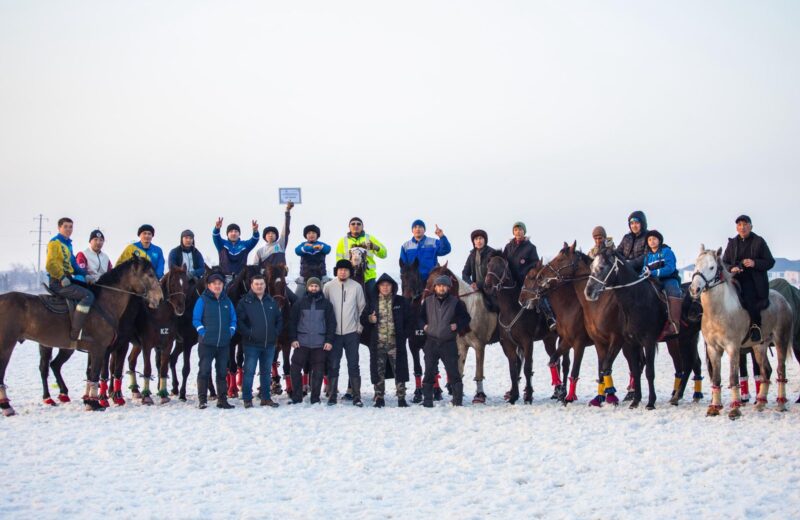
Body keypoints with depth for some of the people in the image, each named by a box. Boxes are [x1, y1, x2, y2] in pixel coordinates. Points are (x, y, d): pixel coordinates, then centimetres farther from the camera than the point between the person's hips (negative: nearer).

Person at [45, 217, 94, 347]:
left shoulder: (68, 244, 20)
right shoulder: (55, 242, -7)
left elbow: (73, 264, 23)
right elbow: (50, 264, -17)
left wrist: (85, 274, 8)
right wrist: (62, 278, -19)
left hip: (67, 279, 10)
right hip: (58, 282, -10)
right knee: (88, 295, -24)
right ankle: (75, 334, -33)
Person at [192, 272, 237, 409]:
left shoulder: (227, 301, 10)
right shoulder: (203, 300, -2)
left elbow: (233, 320, 15)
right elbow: (196, 320, -5)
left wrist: (231, 332, 0)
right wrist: (203, 332, -13)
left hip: (224, 344, 4)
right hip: (206, 343, -4)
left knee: (222, 372, 9)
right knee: (204, 371, -4)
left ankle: (222, 399, 16)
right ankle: (202, 400, 2)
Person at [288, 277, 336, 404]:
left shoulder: (326, 304, 5)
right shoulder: (300, 303, 5)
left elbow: (331, 323, 4)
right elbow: (292, 321, 5)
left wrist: (329, 341, -3)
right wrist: (293, 339, -3)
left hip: (320, 344, 0)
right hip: (301, 343, 0)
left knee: (318, 371, 2)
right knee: (295, 369, -2)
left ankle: (315, 398, 11)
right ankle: (296, 397, 8)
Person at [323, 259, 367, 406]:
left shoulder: (356, 287, -1)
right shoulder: (328, 286, -1)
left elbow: (362, 307, 7)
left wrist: (360, 325, 3)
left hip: (351, 332, 0)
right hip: (334, 332, 0)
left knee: (353, 365, 3)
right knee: (333, 365, 4)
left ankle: (356, 396, 6)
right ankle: (332, 395, 11)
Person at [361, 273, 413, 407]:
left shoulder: (401, 301, 6)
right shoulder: (372, 302, 9)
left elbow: (409, 320, 7)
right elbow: (363, 319, 11)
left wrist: (405, 334, -4)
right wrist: (369, 320, -10)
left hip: (395, 342, -1)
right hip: (378, 343, 1)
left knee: (399, 370, -1)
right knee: (379, 371, 4)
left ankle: (401, 398, 5)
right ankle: (379, 398, 10)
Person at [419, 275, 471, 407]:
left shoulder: (456, 302, 0)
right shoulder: (427, 302, 5)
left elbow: (466, 318, 6)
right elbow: (420, 316, 18)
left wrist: (457, 325, -10)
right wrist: (424, 325, 0)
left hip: (448, 343, -2)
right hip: (431, 342, 2)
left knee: (453, 372, 0)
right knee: (429, 372, 4)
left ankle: (458, 400, 7)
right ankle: (427, 400, 9)